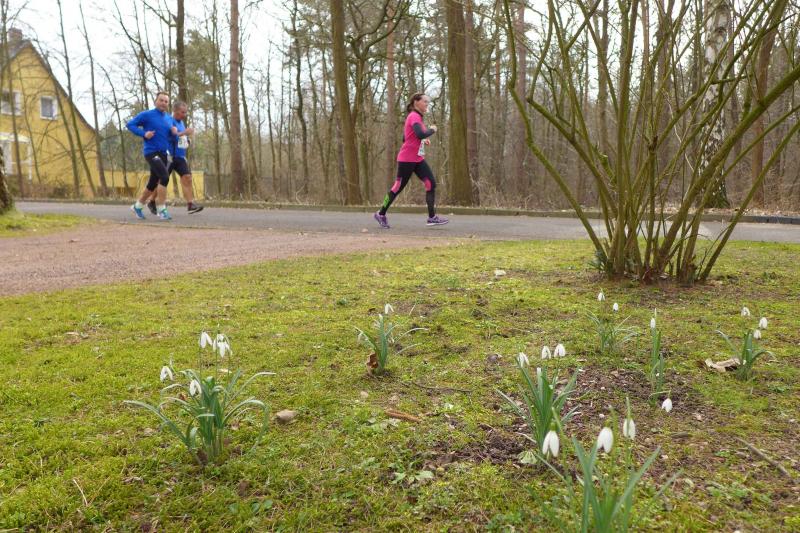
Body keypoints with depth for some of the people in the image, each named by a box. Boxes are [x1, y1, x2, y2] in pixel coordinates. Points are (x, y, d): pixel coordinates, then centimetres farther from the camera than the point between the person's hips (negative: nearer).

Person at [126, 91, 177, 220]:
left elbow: (170, 137, 22)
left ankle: (137, 206, 30)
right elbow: (130, 124, -2)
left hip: (164, 154, 7)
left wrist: (174, 133, -1)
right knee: (165, 177, -23)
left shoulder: (169, 119, 14)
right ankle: (161, 210, -17)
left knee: (153, 183, 12)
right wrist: (143, 134, -16)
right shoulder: (147, 115, -3)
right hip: (151, 152, -7)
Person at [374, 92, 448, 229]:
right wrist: (432, 130, -12)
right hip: (406, 159, -9)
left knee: (431, 184, -3)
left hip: (418, 159, 9)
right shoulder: (414, 116, -14)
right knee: (398, 187, 0)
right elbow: (421, 134, -30)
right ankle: (381, 214, 15)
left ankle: (432, 217, -3)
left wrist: (423, 140, 10)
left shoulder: (417, 117, 16)